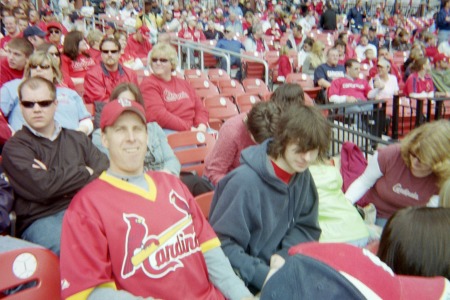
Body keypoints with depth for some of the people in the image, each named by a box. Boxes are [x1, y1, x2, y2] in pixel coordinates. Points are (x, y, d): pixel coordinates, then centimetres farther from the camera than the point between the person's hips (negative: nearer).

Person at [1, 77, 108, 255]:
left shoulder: (78, 139, 21)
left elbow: (105, 172, 6)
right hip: (40, 219, -3)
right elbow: (43, 187, -9)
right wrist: (85, 172, 2)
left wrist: (58, 177, -6)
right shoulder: (14, 147, 8)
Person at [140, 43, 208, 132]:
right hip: (167, 130, -6)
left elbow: (200, 108, 16)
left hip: (194, 129, 7)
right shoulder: (148, 84, 2)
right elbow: (158, 115, -12)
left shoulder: (183, 83, 23)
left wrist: (202, 126, -8)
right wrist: (188, 128, -16)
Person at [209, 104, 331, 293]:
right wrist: (265, 275, -23)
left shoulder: (302, 175, -3)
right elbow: (222, 244, -18)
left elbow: (306, 227, 5)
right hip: (247, 280, -6)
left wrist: (283, 256, -12)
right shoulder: (245, 181, -24)